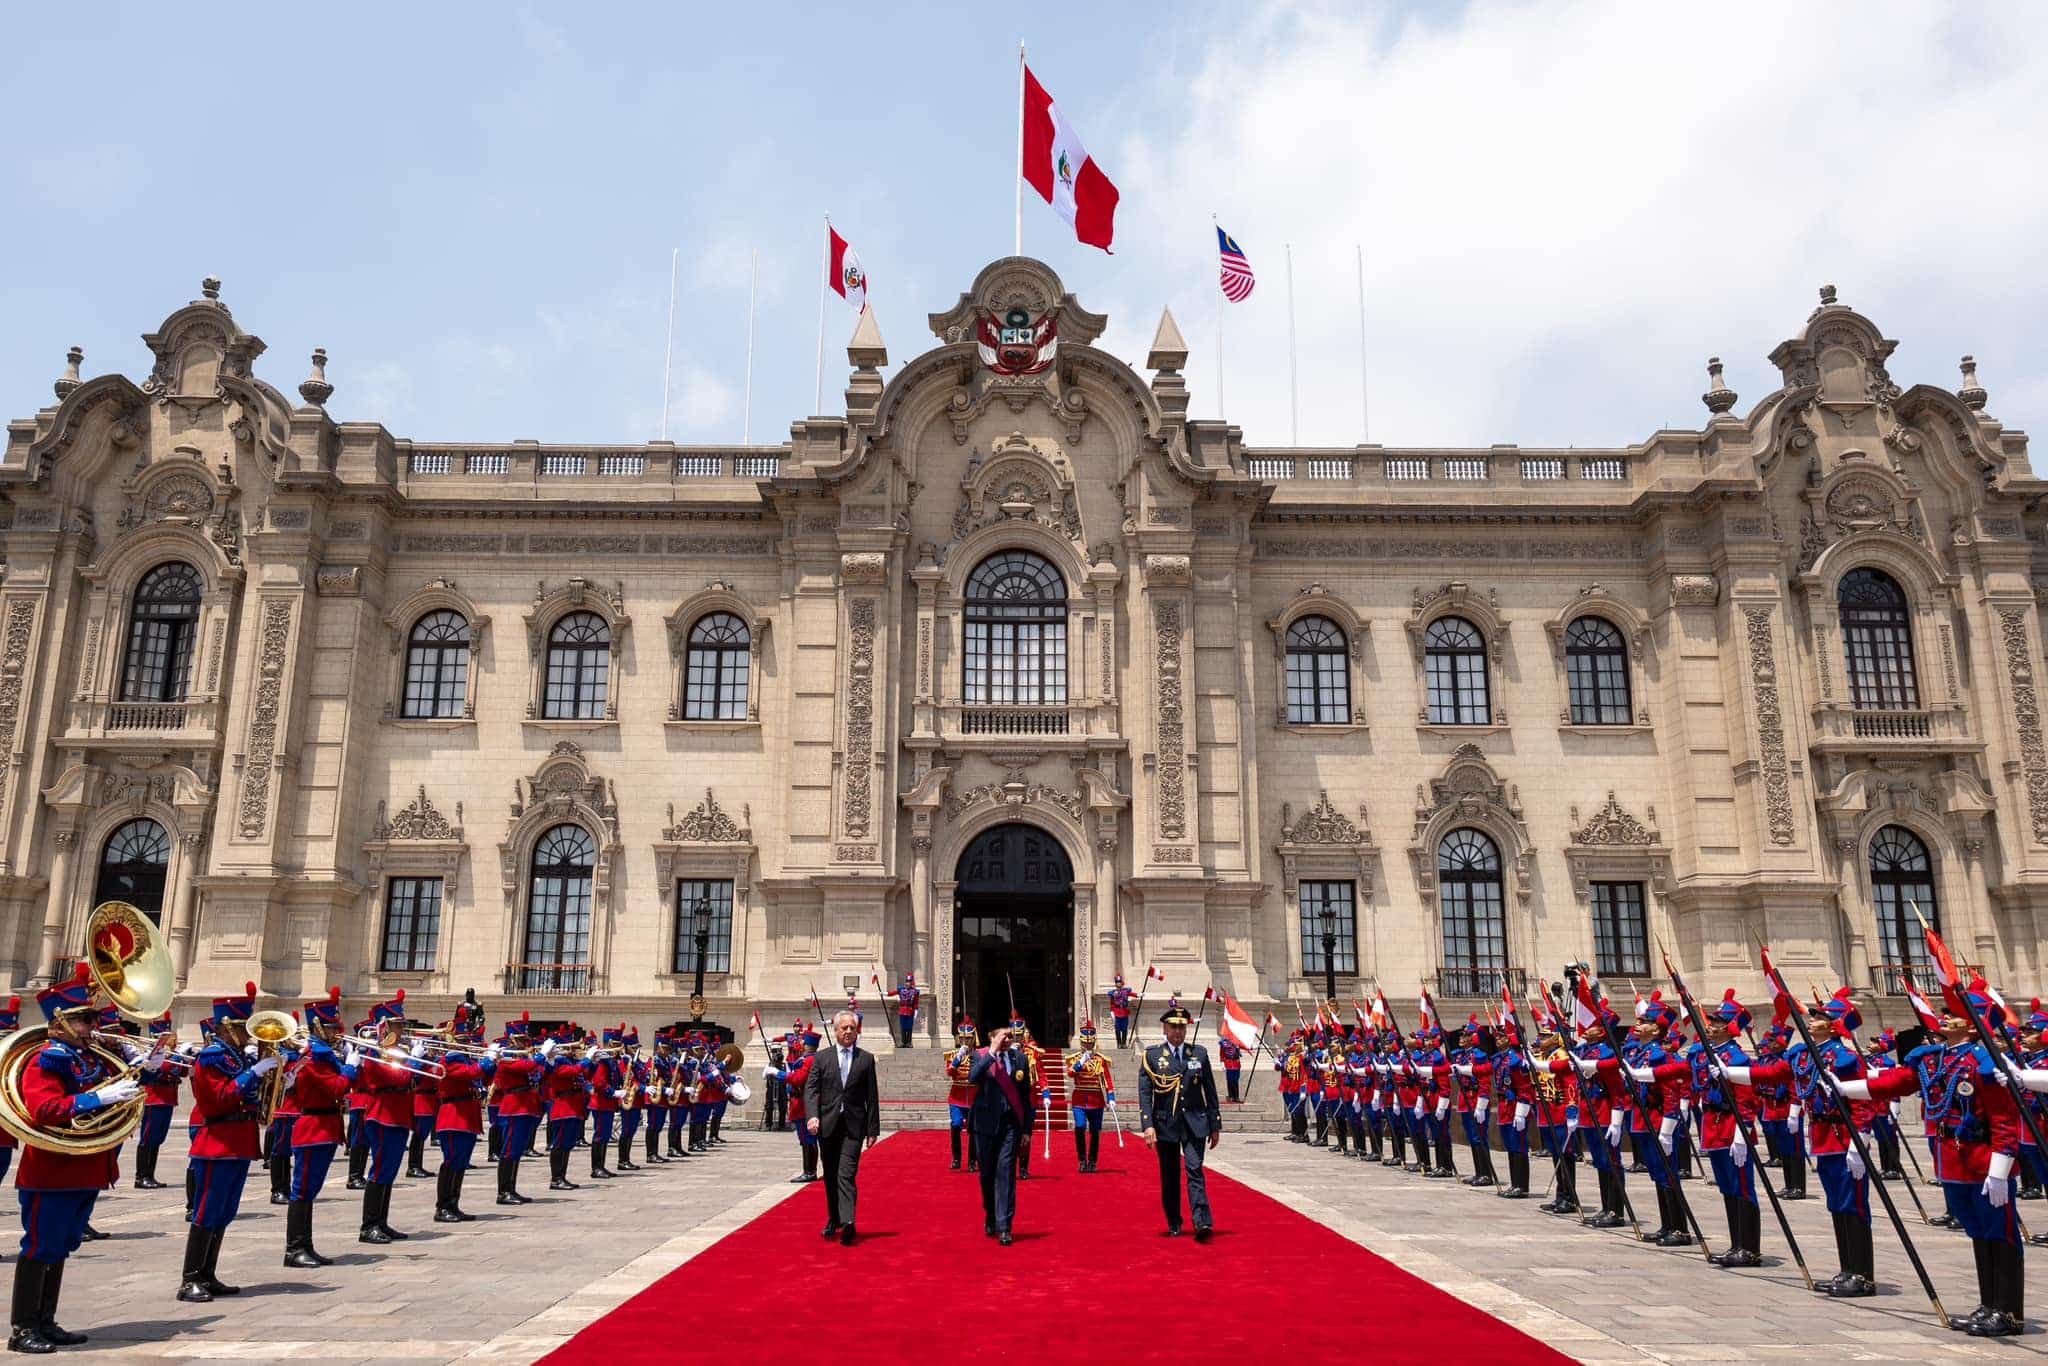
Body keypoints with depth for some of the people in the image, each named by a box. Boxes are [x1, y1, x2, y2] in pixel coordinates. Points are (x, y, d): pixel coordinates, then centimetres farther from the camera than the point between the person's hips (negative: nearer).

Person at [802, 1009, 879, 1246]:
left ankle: (847, 1222, -24)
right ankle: (833, 1220, 26)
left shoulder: (866, 1059, 5)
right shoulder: (821, 1058, 6)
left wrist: (873, 1129, 2)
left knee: (847, 1174, -15)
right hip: (828, 1125, 2)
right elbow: (811, 1089, -1)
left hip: (853, 1126, -2)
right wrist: (812, 1115, -18)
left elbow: (872, 1096, 5)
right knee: (831, 1176, 12)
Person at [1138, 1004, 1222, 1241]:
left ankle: (1202, 1222, -17)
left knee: (1195, 1170, -12)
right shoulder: (1152, 1055, 1)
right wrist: (1148, 1125, -14)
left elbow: (1210, 1091, 9)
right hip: (1165, 1123, 0)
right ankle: (1174, 1225, 20)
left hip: (1195, 1122, 0)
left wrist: (1215, 1125, 8)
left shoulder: (1199, 1053, 6)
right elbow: (1144, 1093, -4)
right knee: (1169, 1176, 8)